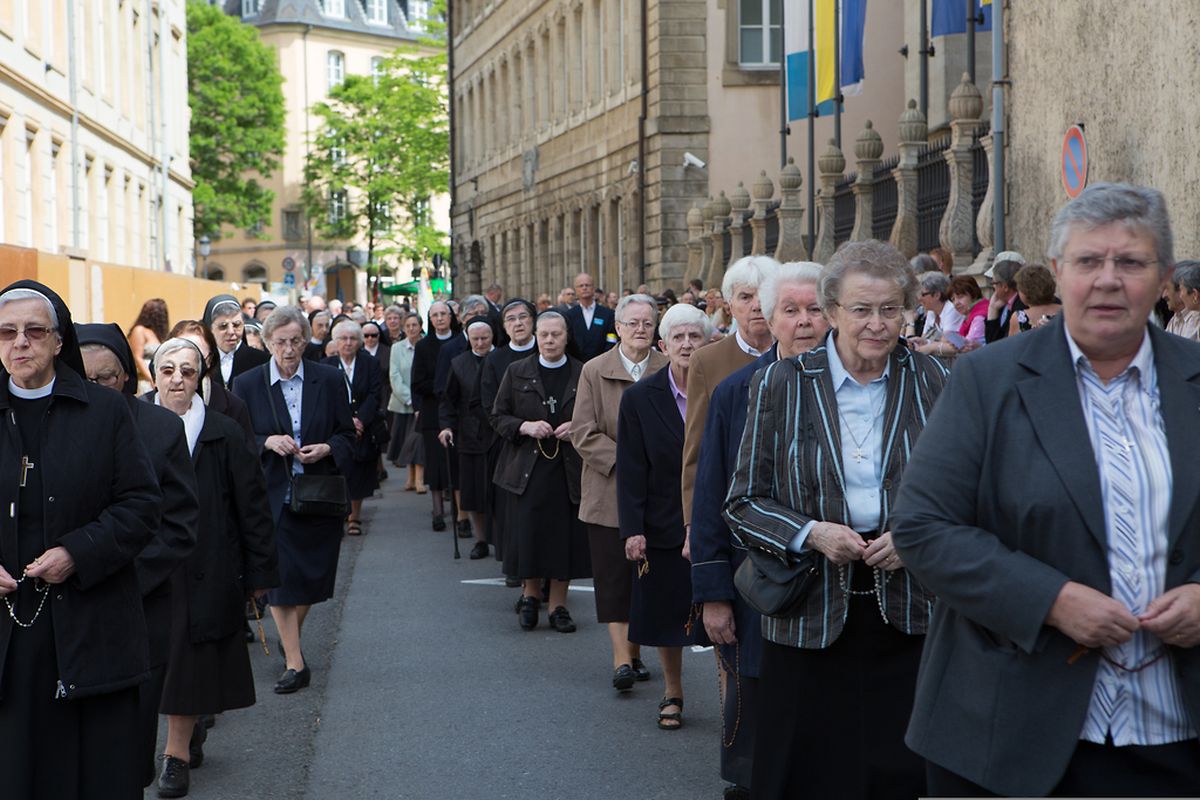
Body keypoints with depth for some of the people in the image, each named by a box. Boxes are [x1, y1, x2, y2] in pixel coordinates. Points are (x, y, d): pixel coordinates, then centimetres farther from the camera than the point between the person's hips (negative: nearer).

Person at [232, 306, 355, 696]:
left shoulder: (330, 380, 2)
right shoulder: (247, 385, 0)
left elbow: (347, 434, 7)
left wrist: (327, 448, -13)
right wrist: (268, 442, -16)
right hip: (272, 495, -1)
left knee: (312, 574, 10)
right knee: (281, 579, -6)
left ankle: (291, 639, 37)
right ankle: (295, 663, 0)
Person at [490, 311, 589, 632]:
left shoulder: (583, 374, 4)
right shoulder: (517, 372, 6)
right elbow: (497, 416, 7)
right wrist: (525, 427, -10)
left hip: (569, 470, 0)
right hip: (529, 469, 0)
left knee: (565, 537, 0)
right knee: (528, 535, -2)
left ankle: (558, 604, 12)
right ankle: (530, 595, 20)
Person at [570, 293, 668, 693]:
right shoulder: (595, 371, 0)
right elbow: (583, 433, -4)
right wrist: (623, 462, -14)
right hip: (609, 491, -1)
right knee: (613, 575, -4)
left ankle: (635, 649, 21)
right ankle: (621, 656, -4)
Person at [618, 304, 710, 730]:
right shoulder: (640, 398, -1)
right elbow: (630, 470, -2)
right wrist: (632, 529, -8)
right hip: (664, 525, 1)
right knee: (666, 612, 11)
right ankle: (672, 693, 27)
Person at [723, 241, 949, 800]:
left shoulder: (931, 381, 3)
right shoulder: (780, 386, 0)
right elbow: (744, 503, 3)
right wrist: (811, 534, -14)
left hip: (907, 612, 1)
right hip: (811, 613, -1)